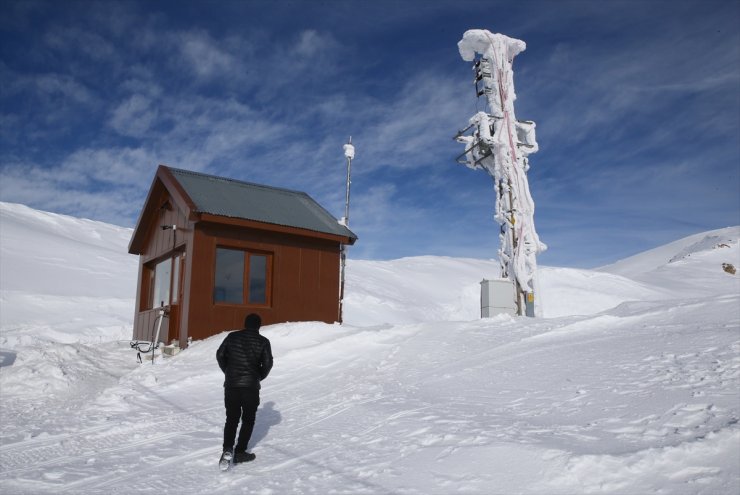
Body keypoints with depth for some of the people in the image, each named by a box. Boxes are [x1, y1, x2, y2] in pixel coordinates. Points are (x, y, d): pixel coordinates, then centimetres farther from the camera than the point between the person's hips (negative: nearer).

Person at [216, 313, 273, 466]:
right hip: (251, 386, -2)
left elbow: (220, 355, 6)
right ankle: (240, 452, 11)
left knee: (231, 418, 12)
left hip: (231, 384, 2)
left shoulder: (232, 337, 3)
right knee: (248, 420, 13)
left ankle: (228, 449, -6)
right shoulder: (263, 341, -4)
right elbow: (268, 363, -6)